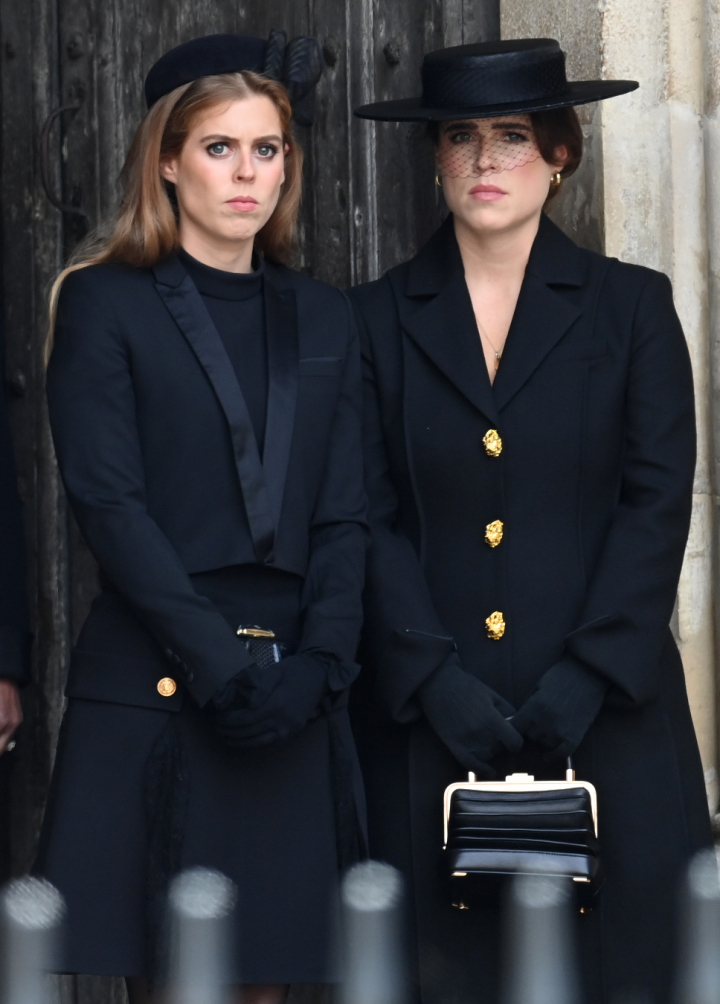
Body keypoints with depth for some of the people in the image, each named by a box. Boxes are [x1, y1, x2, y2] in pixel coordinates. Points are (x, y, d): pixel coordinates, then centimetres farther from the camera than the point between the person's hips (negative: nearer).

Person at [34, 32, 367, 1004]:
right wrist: (221, 665, -14)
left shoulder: (322, 320, 16)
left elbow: (343, 515, 10)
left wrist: (315, 667, -6)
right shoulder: (105, 304, 2)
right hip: (152, 695, -4)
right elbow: (109, 504, -7)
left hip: (289, 704, 4)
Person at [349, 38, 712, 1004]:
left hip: (606, 715, 0)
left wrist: (587, 678, -11)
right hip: (428, 717, 0)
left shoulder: (632, 306, 7)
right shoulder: (379, 319, 8)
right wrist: (436, 680, -10)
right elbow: (370, 519, 2)